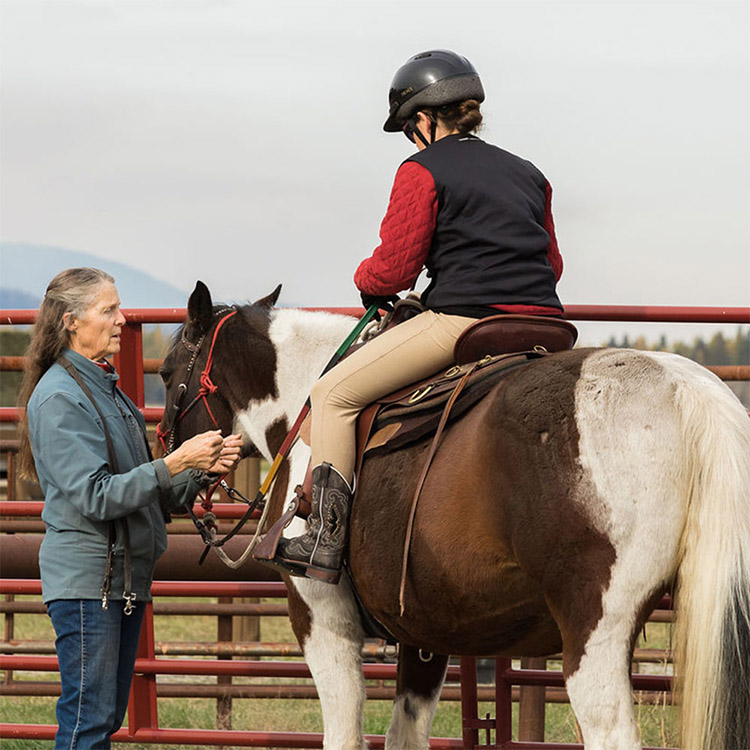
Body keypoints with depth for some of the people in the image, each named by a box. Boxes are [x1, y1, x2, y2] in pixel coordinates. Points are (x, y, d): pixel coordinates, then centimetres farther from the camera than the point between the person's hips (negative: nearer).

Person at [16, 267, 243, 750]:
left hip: (127, 575, 9)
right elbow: (95, 496, -21)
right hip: (86, 578, -9)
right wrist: (176, 464, -24)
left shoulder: (107, 388, 15)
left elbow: (151, 494, 19)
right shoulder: (59, 397, -13)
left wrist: (203, 470, 2)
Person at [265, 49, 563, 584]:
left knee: (335, 394, 3)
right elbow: (552, 264, 26)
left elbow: (395, 266, -3)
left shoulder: (422, 171, 0)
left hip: (462, 320, -7)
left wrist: (368, 281, 18)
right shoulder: (529, 174, 21)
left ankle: (324, 543, -4)